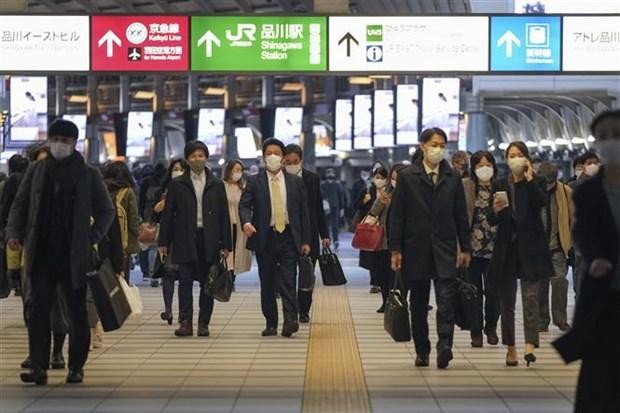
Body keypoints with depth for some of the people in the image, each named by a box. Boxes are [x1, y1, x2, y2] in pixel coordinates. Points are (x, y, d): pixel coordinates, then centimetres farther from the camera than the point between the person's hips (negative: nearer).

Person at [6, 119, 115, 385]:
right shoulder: (36, 171, 6)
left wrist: (92, 238, -2)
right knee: (38, 310, -4)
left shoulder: (88, 175, 1)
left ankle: (76, 367, 14)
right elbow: (19, 204, 9)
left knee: (77, 312, 5)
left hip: (74, 255, -1)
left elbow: (106, 211, 8)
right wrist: (14, 232, -6)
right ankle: (39, 366, -4)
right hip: (42, 253, 1)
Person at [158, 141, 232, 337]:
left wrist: (225, 244, 1)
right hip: (185, 240, -1)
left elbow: (224, 216, 7)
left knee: (207, 283, 3)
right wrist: (164, 242, -1)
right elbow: (168, 214, 5)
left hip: (209, 240, 1)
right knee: (185, 281, -4)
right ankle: (185, 322, -4)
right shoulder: (177, 184, 6)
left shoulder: (217, 185, 9)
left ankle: (203, 323, 8)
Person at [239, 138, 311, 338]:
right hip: (264, 238, 1)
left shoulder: (296, 182, 8)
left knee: (288, 281, -12)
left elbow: (303, 211, 8)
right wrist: (246, 222, -28)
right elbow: (244, 205, -6)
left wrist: (306, 240, 4)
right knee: (267, 283, 6)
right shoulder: (254, 182, 5)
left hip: (288, 238, -1)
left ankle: (290, 320, -19)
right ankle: (271, 324, 13)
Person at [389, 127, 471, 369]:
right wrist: (395, 250, -5)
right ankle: (422, 352, 15)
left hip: (445, 250, 0)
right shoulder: (407, 177, 1)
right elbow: (397, 215, 0)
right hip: (416, 249, 0)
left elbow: (461, 215, 10)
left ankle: (444, 346, -19)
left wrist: (465, 248, 6)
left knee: (446, 299, -13)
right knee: (419, 304, 7)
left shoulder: (453, 178, 7)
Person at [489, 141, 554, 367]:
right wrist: (497, 210, -14)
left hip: (530, 247, -3)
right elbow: (493, 221, 8)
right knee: (506, 301, 6)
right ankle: (510, 348, 14)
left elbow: (541, 202, -17)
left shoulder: (536, 183, 4)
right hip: (506, 248, 3)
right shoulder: (499, 185, 9)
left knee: (530, 297, -13)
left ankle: (530, 345, -20)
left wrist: (529, 178, -12)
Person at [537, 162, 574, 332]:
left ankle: (561, 320, 6)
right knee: (540, 284, 3)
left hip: (558, 247, 0)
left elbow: (574, 217, 6)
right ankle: (542, 320, 13)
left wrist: (570, 241, 4)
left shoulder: (566, 192, 0)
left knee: (560, 283, -5)